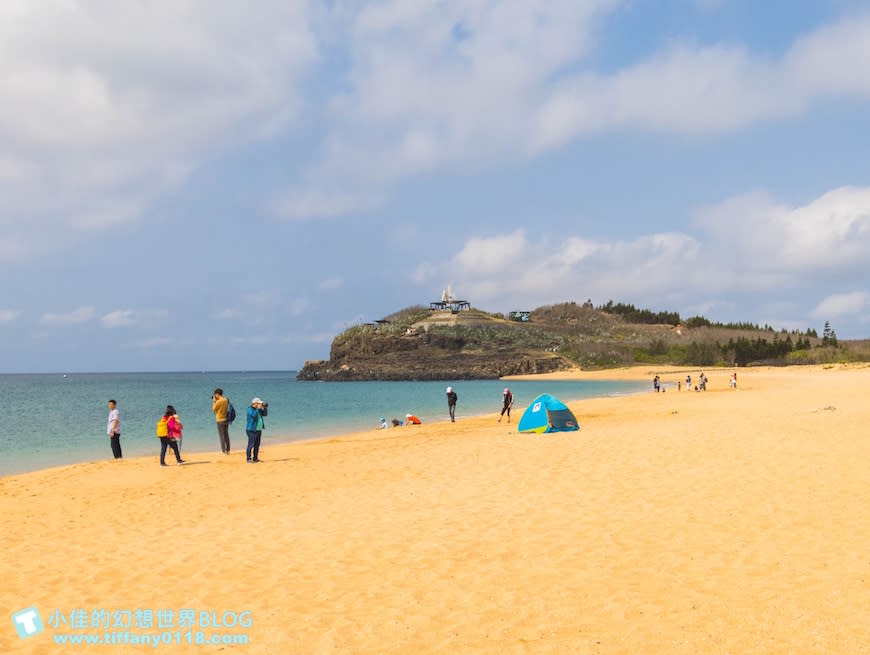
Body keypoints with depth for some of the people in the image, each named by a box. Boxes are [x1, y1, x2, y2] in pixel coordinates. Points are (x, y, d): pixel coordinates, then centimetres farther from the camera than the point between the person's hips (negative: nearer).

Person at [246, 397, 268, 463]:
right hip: (252, 430, -8)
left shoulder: (259, 409, 12)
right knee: (251, 445, -8)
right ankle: (249, 459, -6)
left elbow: (265, 414, 14)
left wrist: (265, 408, 0)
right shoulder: (250, 409, -10)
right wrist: (258, 408, -22)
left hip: (259, 430, 8)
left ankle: (255, 458, 17)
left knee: (257, 445, 10)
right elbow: (254, 414, -27)